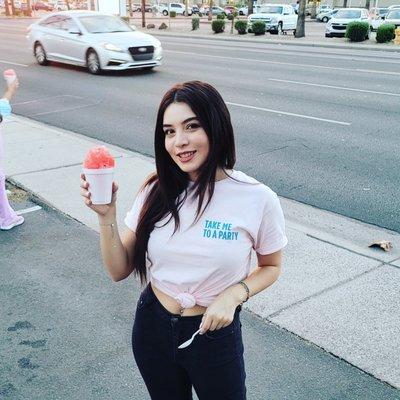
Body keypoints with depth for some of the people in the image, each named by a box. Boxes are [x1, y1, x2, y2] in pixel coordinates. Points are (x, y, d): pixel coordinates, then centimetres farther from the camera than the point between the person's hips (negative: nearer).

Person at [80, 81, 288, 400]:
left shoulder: (258, 199, -17)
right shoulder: (157, 191, -9)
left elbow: (271, 267, -1)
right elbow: (120, 270, -5)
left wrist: (234, 294, -18)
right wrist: (107, 215, -20)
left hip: (215, 331, -3)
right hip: (152, 326, 3)